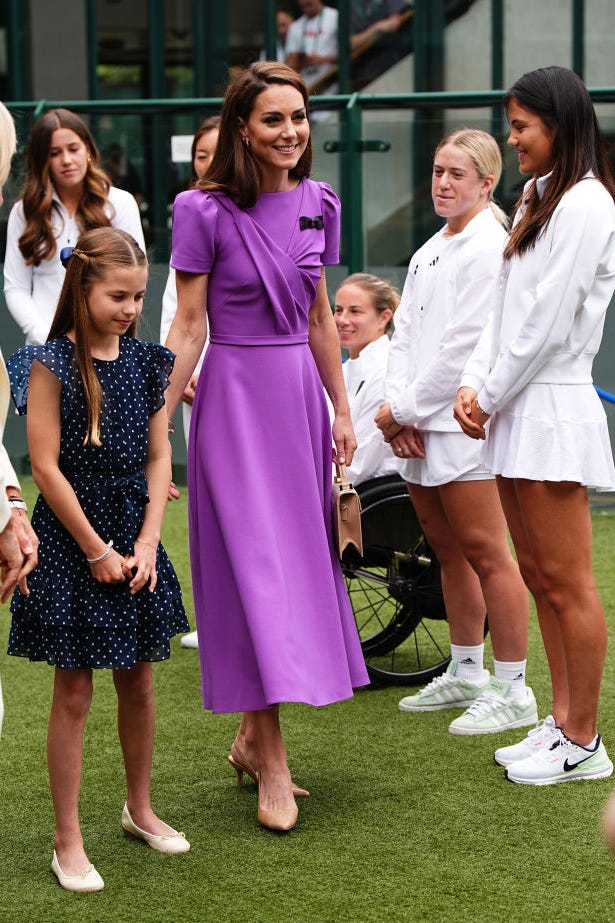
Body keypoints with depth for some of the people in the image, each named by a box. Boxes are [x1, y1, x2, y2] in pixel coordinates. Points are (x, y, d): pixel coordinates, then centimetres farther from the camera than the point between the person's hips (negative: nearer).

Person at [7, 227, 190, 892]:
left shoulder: (146, 362, 6)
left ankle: (140, 808, 33)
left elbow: (158, 459, 6)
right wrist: (96, 551, -11)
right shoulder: (51, 364, -10)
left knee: (138, 681, 14)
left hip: (133, 538, 5)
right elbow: (46, 467, -12)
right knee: (73, 692, 0)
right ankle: (68, 841, 8)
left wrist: (146, 544, -5)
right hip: (71, 539, -5)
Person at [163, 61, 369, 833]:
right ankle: (273, 767, -4)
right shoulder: (205, 211, -9)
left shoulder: (317, 204, 7)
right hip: (234, 395, -6)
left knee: (298, 557, 8)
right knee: (255, 563, -7)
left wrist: (341, 409, 15)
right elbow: (189, 324, -7)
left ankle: (252, 736, 21)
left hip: (299, 394, 6)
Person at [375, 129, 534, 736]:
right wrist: (396, 406, -2)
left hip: (463, 421, -9)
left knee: (485, 554, -7)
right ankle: (465, 674, 27)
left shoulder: (490, 248, -10)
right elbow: (405, 333, 14)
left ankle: (513, 691, -1)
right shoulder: (429, 251, 18)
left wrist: (406, 408, -11)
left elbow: (465, 344, -15)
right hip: (419, 427, 9)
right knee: (448, 552, 16)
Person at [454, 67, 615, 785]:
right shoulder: (540, 199, 19)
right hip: (517, 407, 10)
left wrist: (492, 396, -9)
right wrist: (474, 383, 3)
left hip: (552, 406, -10)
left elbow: (548, 319, -16)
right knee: (538, 575, 13)